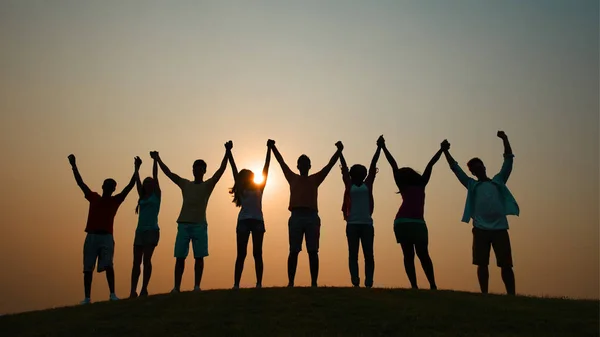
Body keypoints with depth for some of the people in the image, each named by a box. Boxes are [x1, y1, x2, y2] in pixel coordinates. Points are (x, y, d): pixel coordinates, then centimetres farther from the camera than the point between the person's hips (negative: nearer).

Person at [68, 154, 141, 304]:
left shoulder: (116, 200, 9)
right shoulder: (93, 197, 13)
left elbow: (130, 186, 2)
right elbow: (80, 183, 11)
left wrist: (136, 169, -5)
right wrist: (73, 165, 6)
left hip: (106, 237, -2)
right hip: (91, 236, 2)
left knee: (108, 265, -15)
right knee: (88, 268, 4)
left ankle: (112, 294, -12)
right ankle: (87, 298, 10)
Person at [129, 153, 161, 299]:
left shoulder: (156, 195, 5)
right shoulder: (142, 197, 18)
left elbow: (155, 176, 1)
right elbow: (137, 181, 15)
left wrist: (155, 160, -1)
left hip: (152, 231, -5)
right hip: (140, 231, 5)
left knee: (146, 260, -9)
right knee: (136, 262, 2)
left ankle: (144, 289, -7)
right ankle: (133, 291, 2)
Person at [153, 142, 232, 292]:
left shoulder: (208, 185, 6)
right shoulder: (185, 184, 14)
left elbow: (221, 170, -6)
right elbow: (168, 173, 13)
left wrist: (227, 152, -17)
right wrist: (158, 159, 7)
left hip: (200, 225, -2)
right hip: (183, 224, 2)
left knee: (199, 257, -2)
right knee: (180, 257, 0)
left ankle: (197, 286, 1)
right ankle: (176, 287, 3)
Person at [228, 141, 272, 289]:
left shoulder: (259, 188, 11)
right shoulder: (241, 190, 10)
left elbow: (266, 167, 8)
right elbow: (234, 169, 10)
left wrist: (269, 149, 7)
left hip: (257, 221, 0)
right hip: (243, 221, 0)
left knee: (257, 253, 1)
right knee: (241, 254, -1)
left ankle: (259, 283, 1)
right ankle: (236, 284, -2)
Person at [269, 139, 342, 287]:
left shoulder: (315, 179, 18)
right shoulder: (292, 178, 18)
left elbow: (330, 164, 17)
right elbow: (281, 162, 20)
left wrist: (338, 150, 12)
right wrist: (273, 147, 19)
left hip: (312, 217, 0)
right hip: (296, 217, 0)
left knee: (313, 251, -1)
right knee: (294, 251, -2)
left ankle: (314, 283, 1)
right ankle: (290, 282, 0)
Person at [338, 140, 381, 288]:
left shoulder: (368, 184, 11)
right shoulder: (349, 185, 10)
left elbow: (373, 164, 10)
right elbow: (344, 166, 11)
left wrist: (379, 147, 10)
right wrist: (340, 151, 13)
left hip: (367, 223, 1)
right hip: (352, 224, 0)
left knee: (368, 254, -1)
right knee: (353, 254, 0)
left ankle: (368, 283, 0)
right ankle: (355, 282, 1)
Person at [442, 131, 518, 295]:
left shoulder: (498, 180, 19)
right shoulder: (471, 184, 17)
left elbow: (509, 160, 15)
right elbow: (455, 168, 13)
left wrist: (505, 139, 8)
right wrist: (446, 152, 6)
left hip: (500, 228, 0)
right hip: (481, 229, 0)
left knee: (506, 264, 0)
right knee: (482, 264, -1)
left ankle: (512, 295, 3)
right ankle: (485, 294, 6)